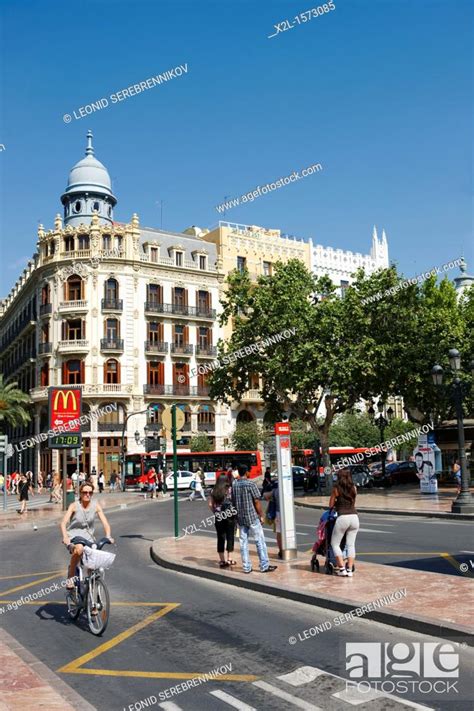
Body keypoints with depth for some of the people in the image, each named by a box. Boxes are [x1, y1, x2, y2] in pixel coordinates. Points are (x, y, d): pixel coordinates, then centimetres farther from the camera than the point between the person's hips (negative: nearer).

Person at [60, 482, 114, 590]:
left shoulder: (96, 506, -4)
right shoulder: (74, 506, -10)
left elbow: (105, 523, -9)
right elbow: (63, 522, -21)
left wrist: (108, 536, -28)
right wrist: (65, 537, -40)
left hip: (89, 537, 3)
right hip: (74, 536, -3)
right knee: (79, 548, -36)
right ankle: (70, 576, -15)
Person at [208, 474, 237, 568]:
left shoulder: (213, 491, 4)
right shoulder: (230, 490, -4)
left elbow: (210, 504, -1)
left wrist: (215, 512, 10)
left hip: (219, 517, 2)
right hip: (230, 516, -2)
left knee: (220, 538, 9)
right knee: (230, 537, 9)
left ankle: (222, 560, 13)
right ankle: (229, 558, 11)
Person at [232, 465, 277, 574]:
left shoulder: (234, 485, 3)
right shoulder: (251, 484, -13)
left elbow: (233, 501, 9)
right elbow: (256, 501, -13)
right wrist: (261, 515, -3)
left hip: (240, 517, 5)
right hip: (252, 517, -5)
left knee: (243, 542, 9)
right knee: (260, 541, 3)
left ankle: (246, 567, 13)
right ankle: (264, 566, 6)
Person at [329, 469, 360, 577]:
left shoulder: (336, 488, -1)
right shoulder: (354, 488, 9)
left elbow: (331, 505, 5)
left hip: (342, 518, -4)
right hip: (354, 517, 4)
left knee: (335, 543, 9)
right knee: (351, 545, 11)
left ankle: (342, 569, 4)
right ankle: (350, 569, 7)